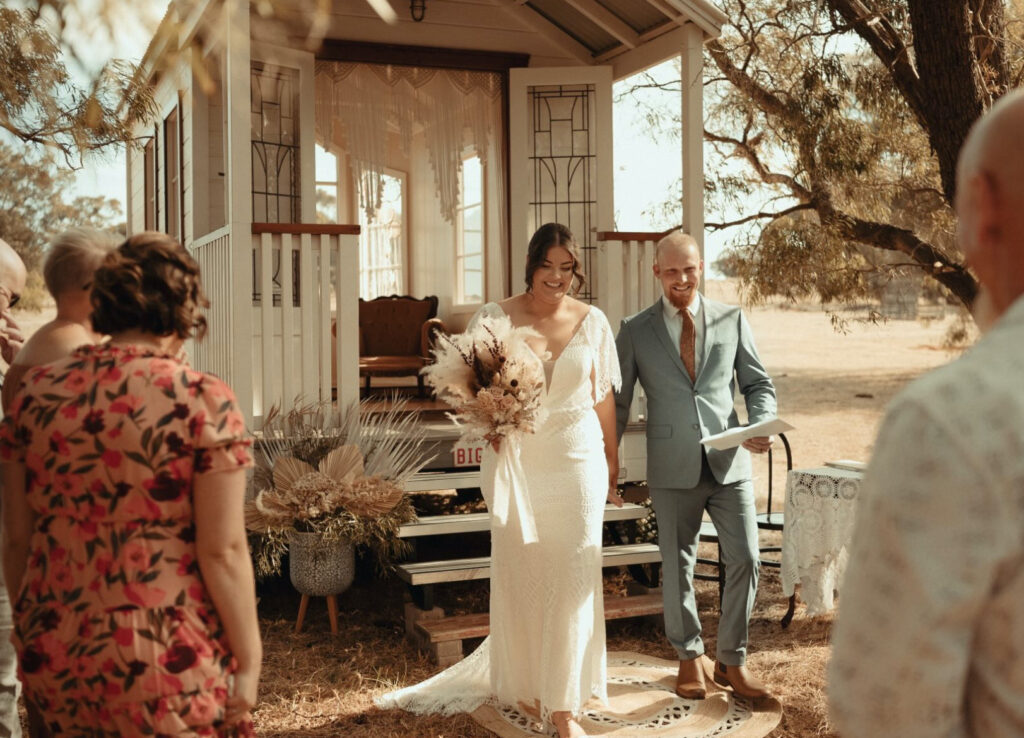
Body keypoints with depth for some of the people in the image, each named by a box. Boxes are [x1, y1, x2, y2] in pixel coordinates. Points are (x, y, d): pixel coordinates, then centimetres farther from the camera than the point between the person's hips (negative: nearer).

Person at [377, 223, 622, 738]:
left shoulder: (592, 321, 2)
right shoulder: (495, 318, -3)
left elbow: (603, 398, 8)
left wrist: (612, 465, 12)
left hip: (578, 464, 1)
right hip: (515, 464, -1)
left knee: (572, 580, 0)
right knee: (518, 576, 9)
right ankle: (523, 683, 31)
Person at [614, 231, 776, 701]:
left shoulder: (732, 320, 6)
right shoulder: (635, 330, 3)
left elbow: (758, 384, 10)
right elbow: (617, 402, 6)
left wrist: (761, 426, -10)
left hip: (728, 464, 1)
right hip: (672, 468, -1)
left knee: (744, 560, -1)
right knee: (677, 566, 9)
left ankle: (732, 661, 17)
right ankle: (690, 658, 29)